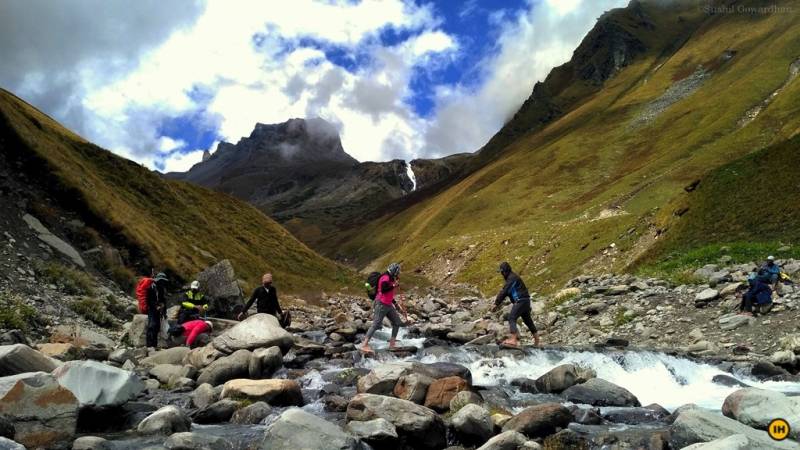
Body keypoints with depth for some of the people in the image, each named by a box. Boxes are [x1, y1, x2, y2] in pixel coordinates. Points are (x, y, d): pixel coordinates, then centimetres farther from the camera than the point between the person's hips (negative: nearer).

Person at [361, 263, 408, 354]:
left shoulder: (391, 279, 17)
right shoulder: (385, 279, -14)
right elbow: (383, 290, -29)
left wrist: (396, 303, 25)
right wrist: (394, 286, -22)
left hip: (388, 305, 10)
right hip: (381, 304, -10)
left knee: (397, 322, 9)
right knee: (376, 325, -14)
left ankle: (392, 343, 15)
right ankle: (364, 345, -16)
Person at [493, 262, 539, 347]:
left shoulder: (512, 278, -14)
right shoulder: (511, 277, 19)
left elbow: (504, 291, -19)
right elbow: (505, 291, 19)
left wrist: (496, 304, -17)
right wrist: (499, 303, 10)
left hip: (521, 301, -11)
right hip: (525, 301, 11)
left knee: (511, 318, -18)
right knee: (527, 320, 19)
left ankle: (513, 340, -29)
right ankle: (536, 338, 30)